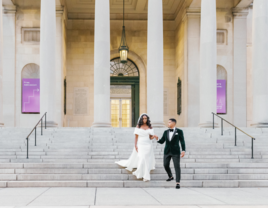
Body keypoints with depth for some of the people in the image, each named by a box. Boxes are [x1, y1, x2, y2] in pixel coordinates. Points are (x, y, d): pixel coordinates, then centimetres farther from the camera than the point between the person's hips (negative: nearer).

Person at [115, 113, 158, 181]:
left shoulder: (150, 127, 5)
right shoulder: (138, 126, 0)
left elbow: (150, 138, 4)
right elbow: (136, 136, -1)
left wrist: (154, 136, -18)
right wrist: (135, 145, -9)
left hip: (148, 145, 3)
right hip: (140, 145, -3)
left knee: (147, 160, 1)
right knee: (142, 159, -14)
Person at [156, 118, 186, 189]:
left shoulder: (179, 131, -3)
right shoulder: (166, 132, 8)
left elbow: (182, 141, -6)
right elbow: (161, 142, 9)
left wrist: (183, 151, -16)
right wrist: (157, 139, -13)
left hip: (175, 152, -4)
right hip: (167, 151, 4)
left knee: (177, 166, -10)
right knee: (166, 165, 5)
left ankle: (177, 183, -8)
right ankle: (170, 176, 34)